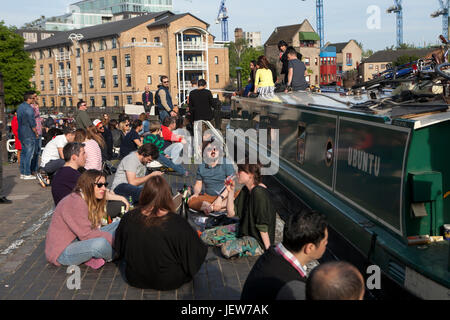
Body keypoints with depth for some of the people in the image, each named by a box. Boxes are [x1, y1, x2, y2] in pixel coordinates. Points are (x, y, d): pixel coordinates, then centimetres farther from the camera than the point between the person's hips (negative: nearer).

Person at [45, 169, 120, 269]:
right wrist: (113, 238, -21)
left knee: (119, 225, 5)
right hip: (62, 252, -10)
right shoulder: (75, 202, -22)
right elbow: (86, 235, -25)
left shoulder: (91, 201, 8)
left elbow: (96, 228, 3)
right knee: (100, 243, -37)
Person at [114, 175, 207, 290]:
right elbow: (198, 254, -13)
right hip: (169, 283, -2)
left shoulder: (128, 218, -16)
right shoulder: (178, 223, -26)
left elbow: (118, 249, 3)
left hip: (134, 280, 3)